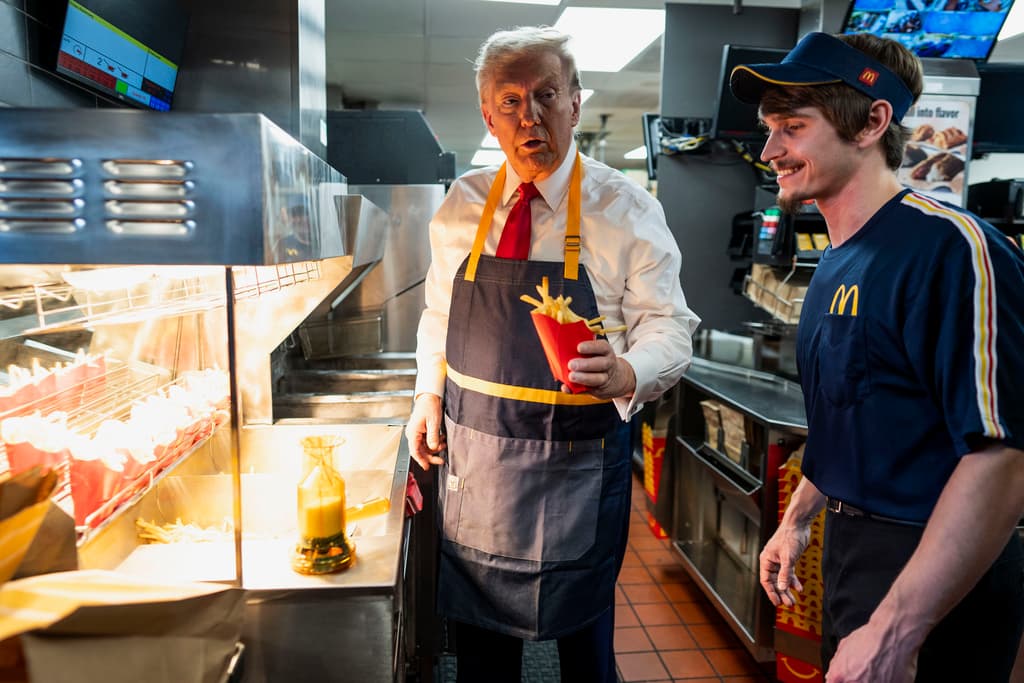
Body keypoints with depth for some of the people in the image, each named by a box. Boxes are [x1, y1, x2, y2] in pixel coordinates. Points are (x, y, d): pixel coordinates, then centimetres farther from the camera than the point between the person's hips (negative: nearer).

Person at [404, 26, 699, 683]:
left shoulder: (626, 208, -8)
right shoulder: (462, 204, 4)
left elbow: (669, 327, -10)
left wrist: (626, 373, -30)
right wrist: (429, 393, 3)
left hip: (578, 459, -3)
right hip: (472, 452, 3)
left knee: (583, 629, 15)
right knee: (479, 627, 19)